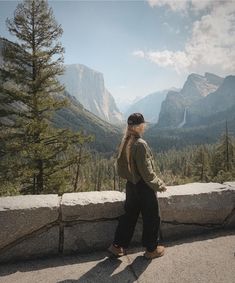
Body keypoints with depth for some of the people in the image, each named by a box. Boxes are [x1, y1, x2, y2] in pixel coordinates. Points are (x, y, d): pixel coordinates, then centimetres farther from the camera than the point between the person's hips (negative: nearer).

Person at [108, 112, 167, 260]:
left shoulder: (125, 142, 1)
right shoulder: (141, 144, -25)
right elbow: (147, 171, -22)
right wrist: (159, 185, -9)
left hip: (131, 185, 8)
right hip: (144, 187, -7)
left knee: (129, 215, 21)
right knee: (152, 217, 13)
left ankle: (117, 246, 31)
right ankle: (151, 249, 31)